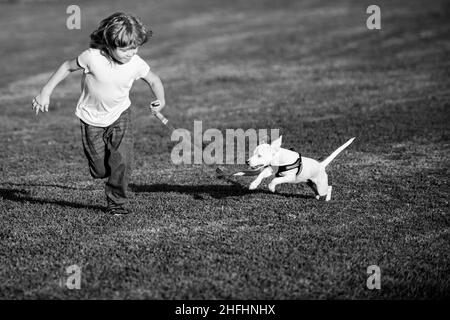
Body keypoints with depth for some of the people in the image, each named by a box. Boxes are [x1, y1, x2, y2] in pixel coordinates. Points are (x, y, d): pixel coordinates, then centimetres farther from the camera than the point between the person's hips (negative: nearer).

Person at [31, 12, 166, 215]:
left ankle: (117, 202, 6)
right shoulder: (93, 57, -27)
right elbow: (67, 67, -11)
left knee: (122, 161, -14)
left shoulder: (136, 64, -20)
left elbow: (154, 80, -1)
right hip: (92, 118, -1)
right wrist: (45, 92, -11)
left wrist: (160, 100, -21)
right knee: (100, 170, 3)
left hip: (119, 115, 1)